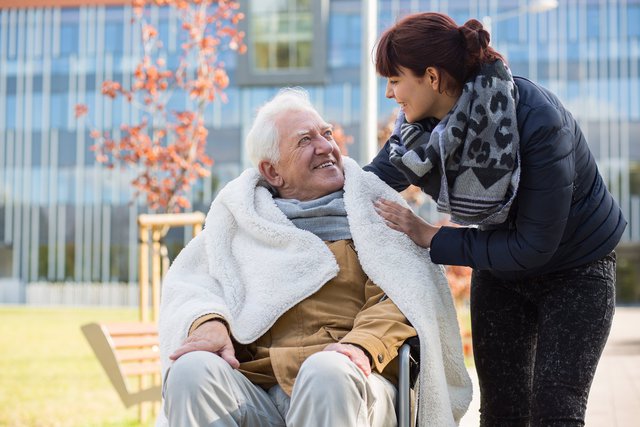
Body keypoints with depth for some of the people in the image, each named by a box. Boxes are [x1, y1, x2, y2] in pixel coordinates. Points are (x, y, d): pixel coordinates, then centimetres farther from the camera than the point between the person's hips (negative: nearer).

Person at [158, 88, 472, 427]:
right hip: (253, 391, 2)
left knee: (329, 371, -37)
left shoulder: (374, 211, 18)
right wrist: (208, 321, -14)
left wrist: (363, 344, -18)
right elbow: (193, 282, 11)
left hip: (343, 385, -1)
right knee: (191, 370, -30)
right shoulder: (238, 216, 23)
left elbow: (401, 295, 3)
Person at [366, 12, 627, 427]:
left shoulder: (537, 122, -32)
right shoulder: (424, 122, -15)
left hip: (575, 269, -5)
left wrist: (431, 238, -27)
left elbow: (534, 246, -30)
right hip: (499, 269, 6)